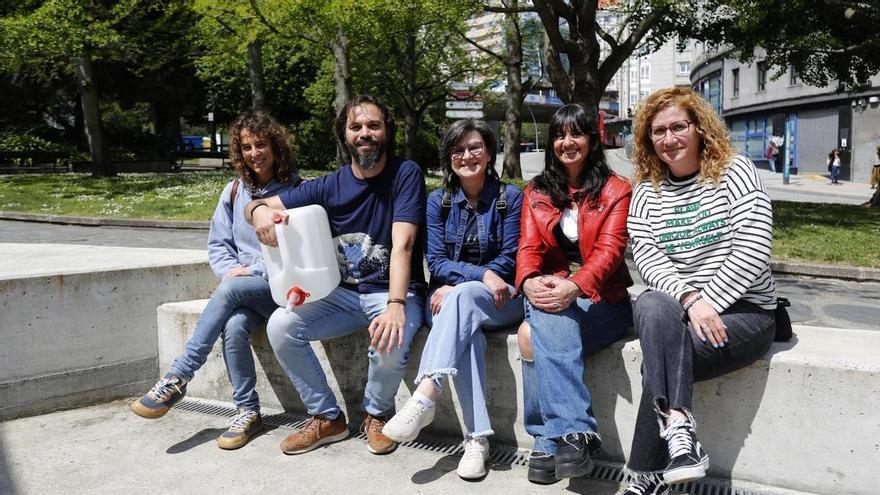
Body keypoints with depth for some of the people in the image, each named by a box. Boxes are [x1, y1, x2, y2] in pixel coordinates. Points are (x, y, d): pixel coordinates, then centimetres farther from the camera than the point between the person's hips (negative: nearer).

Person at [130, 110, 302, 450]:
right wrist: (233, 269, -7)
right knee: (234, 326, -30)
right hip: (243, 292, 4)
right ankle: (248, 412, -15)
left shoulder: (296, 190, -3)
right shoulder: (234, 191, 12)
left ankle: (177, 379, -22)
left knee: (229, 290, -32)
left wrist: (253, 271, -13)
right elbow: (217, 244, 14)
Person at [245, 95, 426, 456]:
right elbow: (262, 205, 5)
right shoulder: (329, 186, 2)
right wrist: (260, 211, -22)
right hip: (341, 293, 4)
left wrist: (396, 306, -36)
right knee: (280, 325, -17)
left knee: (390, 344, -33)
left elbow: (403, 244, -22)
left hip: (394, 293, -4)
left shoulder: (406, 174, -9)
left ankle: (376, 414, 3)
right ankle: (327, 418, 2)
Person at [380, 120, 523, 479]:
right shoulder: (437, 202, 8)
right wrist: (482, 273, -19)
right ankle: (477, 438, -37)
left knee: (462, 298, -35)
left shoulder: (510, 197, 2)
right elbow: (436, 261, -1)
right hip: (448, 298, 2)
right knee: (465, 329, -34)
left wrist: (457, 286, -15)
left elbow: (509, 261, -4)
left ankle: (425, 396, -45)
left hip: (501, 301, -1)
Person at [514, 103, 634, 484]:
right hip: (550, 295, 3)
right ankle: (574, 431, -32)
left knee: (533, 335, -32)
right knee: (547, 325, -34)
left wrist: (574, 286, -29)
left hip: (600, 298, -3)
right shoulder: (536, 192, 16)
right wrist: (529, 282, -22)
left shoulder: (615, 190, 4)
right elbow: (529, 247, 2)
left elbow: (609, 249, -10)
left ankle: (548, 440, -25)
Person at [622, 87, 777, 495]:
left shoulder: (734, 172, -2)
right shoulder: (646, 190, 9)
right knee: (650, 305, -33)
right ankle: (679, 433, -39)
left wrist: (708, 303, -17)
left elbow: (752, 253, -12)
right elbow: (646, 258, -5)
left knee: (661, 357, -29)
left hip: (743, 311, -3)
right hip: (672, 309, 3)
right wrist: (689, 301, -21)